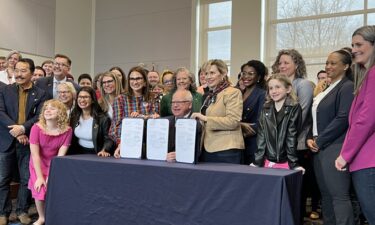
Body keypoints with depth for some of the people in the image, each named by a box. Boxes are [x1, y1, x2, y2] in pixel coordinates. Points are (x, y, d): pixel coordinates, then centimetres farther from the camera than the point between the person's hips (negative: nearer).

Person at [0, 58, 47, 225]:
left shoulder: (40, 94, 3)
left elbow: (40, 116, -6)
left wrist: (23, 128, -21)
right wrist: (15, 131, -16)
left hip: (28, 141, 0)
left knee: (27, 179, 7)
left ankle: (22, 210, 22)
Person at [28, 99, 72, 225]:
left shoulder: (67, 130, -17)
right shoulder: (37, 128, -19)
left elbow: (61, 155, -15)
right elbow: (35, 154, -17)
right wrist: (40, 177, -19)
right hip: (38, 165, 0)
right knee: (40, 191, -13)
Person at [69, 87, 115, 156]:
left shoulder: (103, 119, -11)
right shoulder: (74, 116, 7)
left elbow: (108, 139, -10)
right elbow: (71, 138, 16)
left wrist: (104, 150, -27)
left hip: (95, 154, -4)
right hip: (78, 153, 4)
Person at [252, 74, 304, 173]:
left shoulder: (294, 108, -2)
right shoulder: (266, 109, 9)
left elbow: (292, 136, -8)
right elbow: (261, 136, 5)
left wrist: (294, 163, -12)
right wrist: (257, 161, -1)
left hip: (285, 163, -3)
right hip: (267, 161, 3)